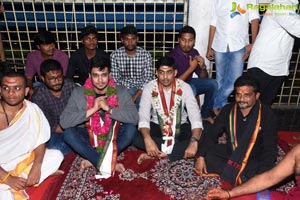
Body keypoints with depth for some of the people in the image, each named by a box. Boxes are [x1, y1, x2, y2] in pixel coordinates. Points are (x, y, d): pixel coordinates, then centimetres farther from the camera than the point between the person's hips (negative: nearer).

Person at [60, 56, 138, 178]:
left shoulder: (121, 92, -10)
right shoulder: (78, 93, -10)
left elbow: (134, 118, -22)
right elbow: (64, 122, -20)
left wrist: (108, 108, -32)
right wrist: (92, 110, -29)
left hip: (113, 137, 0)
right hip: (89, 137, 1)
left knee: (131, 129, -27)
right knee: (68, 133, -27)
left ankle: (93, 161, -19)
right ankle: (110, 164, -24)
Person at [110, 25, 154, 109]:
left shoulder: (146, 55, -5)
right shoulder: (114, 55, -4)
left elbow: (148, 78, -7)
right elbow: (114, 78, -4)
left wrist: (135, 96, -19)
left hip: (141, 89, 0)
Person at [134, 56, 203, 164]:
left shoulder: (184, 87, -16)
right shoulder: (149, 88, -15)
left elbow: (195, 117, -23)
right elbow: (143, 117, -23)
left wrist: (194, 142, -41)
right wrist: (148, 139, -42)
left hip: (180, 126, 0)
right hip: (157, 126, 0)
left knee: (199, 141, -29)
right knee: (138, 140, -30)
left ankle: (160, 154, -24)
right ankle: (178, 151, -18)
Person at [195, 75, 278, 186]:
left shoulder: (268, 115, -14)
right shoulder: (228, 110, -5)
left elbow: (270, 149, -16)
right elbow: (211, 133, -4)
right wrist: (200, 157, -17)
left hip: (254, 159, -3)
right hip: (230, 153, 4)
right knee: (206, 154, -19)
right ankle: (240, 179, -20)